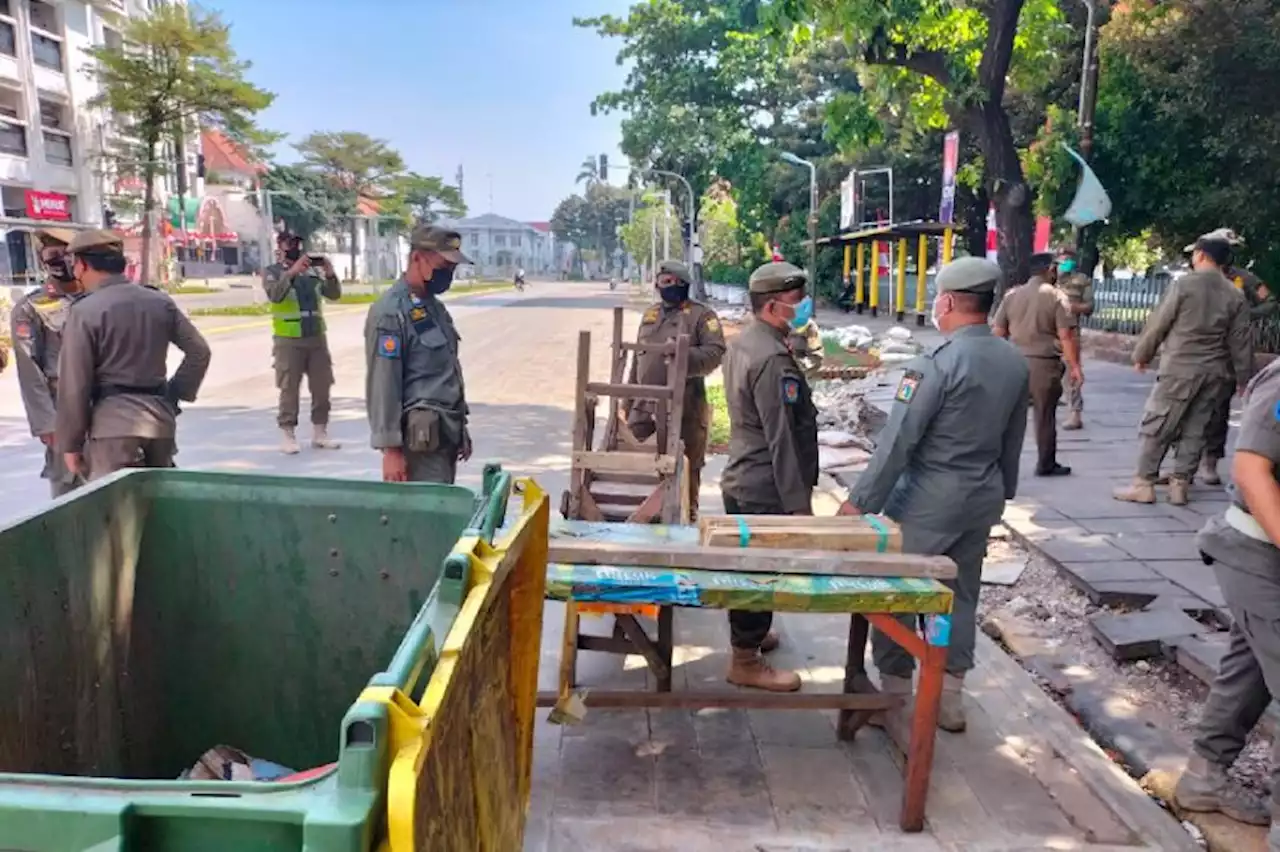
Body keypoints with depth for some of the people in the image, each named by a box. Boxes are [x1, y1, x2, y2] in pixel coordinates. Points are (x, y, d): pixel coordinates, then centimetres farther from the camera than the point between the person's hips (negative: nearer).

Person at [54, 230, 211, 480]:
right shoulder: (160, 301, 8)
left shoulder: (84, 311, -8)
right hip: (160, 417, 6)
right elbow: (199, 351, 9)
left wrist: (70, 443, -1)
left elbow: (74, 385, -8)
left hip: (114, 424, -6)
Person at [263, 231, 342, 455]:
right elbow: (275, 295, -19)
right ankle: (288, 435, 4)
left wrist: (330, 274, -15)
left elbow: (334, 294, 4)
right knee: (289, 388, -2)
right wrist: (292, 272, -31)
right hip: (288, 340, -4)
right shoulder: (272, 272, 0)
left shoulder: (313, 270, 10)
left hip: (317, 337, 4)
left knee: (322, 387, 7)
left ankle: (319, 432, 17)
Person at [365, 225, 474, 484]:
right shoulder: (391, 311, -14)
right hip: (422, 439, -9)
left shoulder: (435, 306, 14)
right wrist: (391, 448, -20)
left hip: (446, 433, 9)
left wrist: (460, 428, 21)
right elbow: (382, 385, -18)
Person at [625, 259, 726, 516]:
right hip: (645, 406, 6)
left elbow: (716, 352, -15)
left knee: (685, 469, 4)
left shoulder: (701, 315, -2)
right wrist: (629, 400, 20)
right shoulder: (650, 314, 17)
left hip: (684, 409, -6)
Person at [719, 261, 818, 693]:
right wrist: (798, 502, -20)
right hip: (766, 489, -10)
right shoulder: (773, 359, -24)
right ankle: (746, 662, 15)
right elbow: (782, 440, -25)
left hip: (742, 478, 10)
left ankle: (750, 633, 40)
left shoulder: (742, 342, 8)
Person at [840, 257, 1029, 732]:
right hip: (982, 499, 7)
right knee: (960, 597, 17)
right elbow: (1012, 443, 11)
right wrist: (1002, 493, 24)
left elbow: (897, 442, -20)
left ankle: (894, 695, 18)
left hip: (927, 501, -7)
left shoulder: (937, 364, -20)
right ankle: (950, 698, 26)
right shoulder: (1016, 363, 2)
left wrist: (859, 501, -13)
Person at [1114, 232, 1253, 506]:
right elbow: (1241, 341, 5)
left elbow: (1157, 323, -5)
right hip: (1216, 373, 5)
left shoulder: (1184, 284, -7)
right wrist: (1244, 379, 11)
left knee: (1155, 426, 2)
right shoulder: (1236, 295, 5)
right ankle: (1180, 485, 13)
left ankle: (1144, 484, 3)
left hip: (1180, 368, -5)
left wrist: (1141, 354, 8)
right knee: (1195, 430, 10)